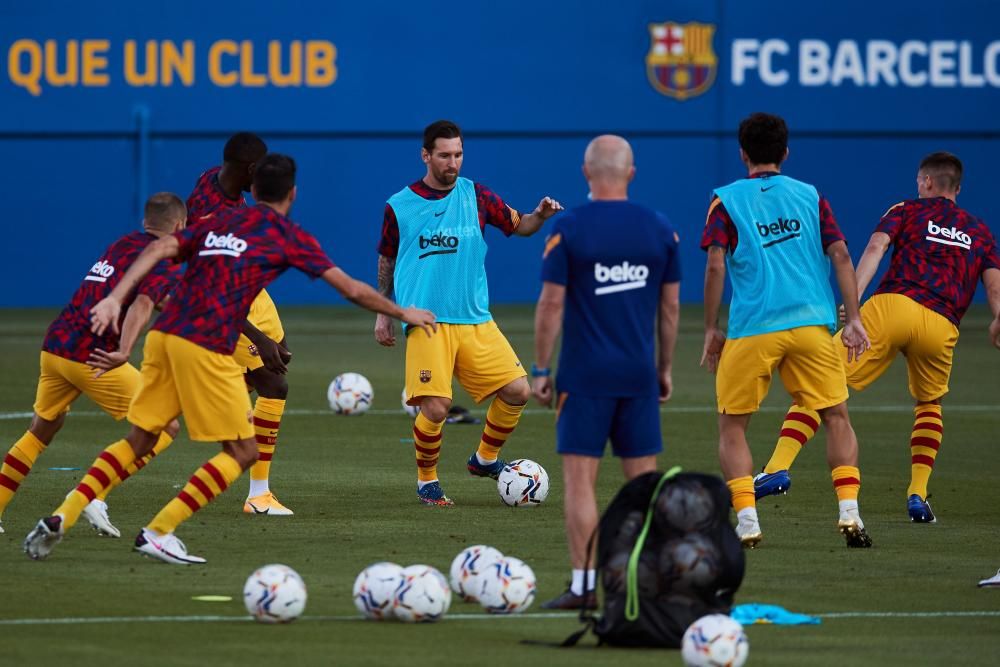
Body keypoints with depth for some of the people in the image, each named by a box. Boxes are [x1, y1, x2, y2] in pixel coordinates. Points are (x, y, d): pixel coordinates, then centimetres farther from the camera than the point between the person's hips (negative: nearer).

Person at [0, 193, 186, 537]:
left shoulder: (120, 245, 20)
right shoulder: (167, 264, -4)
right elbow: (142, 305, -22)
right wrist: (123, 353, -36)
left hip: (54, 344, 8)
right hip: (92, 356, -8)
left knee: (41, 431, 26)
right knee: (166, 427, 1)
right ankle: (95, 495, -11)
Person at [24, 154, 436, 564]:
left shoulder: (217, 224, 21)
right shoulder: (289, 236, 7)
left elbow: (160, 250, 6)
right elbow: (351, 289, 10)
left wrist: (115, 299, -2)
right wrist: (402, 313, 25)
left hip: (163, 335, 6)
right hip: (207, 347, -6)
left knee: (138, 441, 17)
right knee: (243, 452, 3)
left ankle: (60, 519, 4)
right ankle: (157, 533, -4)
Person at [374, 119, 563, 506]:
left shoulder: (475, 196, 6)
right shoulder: (399, 207, 3)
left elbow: (518, 226, 13)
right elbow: (386, 262, 16)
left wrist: (540, 216, -9)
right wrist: (382, 313, 18)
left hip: (475, 321, 3)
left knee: (517, 390, -5)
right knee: (435, 407, -16)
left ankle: (485, 459, 19)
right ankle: (426, 481, 8)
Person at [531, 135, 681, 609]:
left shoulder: (568, 228, -7)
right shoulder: (660, 229, 3)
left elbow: (551, 304, -8)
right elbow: (670, 306, 8)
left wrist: (540, 370, 0)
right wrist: (665, 369, 17)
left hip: (584, 375, -3)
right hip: (639, 374, 3)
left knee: (579, 480, 0)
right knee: (643, 480, 9)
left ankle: (585, 585, -3)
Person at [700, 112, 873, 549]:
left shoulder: (726, 201, 4)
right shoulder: (810, 196, 11)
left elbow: (715, 267, -4)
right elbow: (840, 256, 4)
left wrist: (711, 330, 2)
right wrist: (853, 320, 6)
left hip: (751, 330, -2)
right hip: (812, 323, 2)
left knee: (731, 426, 10)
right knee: (837, 418, 10)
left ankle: (747, 522, -2)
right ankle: (849, 512, -5)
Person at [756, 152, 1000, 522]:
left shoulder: (907, 211, 19)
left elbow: (876, 247, 0)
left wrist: (853, 297, -11)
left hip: (891, 306, -3)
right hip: (942, 326, 3)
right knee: (929, 404, 28)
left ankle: (779, 468, -17)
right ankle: (917, 495, 15)